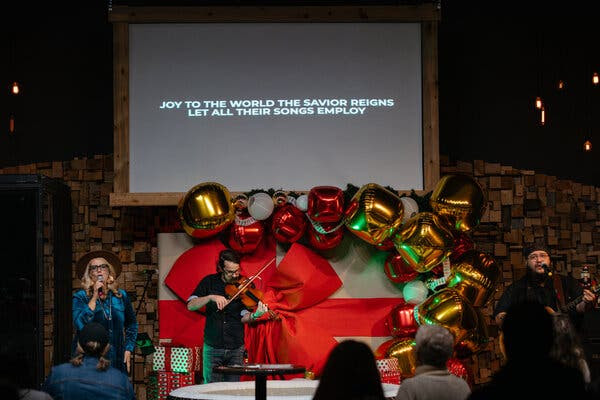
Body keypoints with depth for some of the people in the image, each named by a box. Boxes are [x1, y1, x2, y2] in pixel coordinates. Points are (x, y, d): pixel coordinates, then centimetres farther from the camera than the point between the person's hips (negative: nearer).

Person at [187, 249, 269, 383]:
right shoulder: (210, 282, 0)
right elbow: (190, 306, -8)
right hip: (212, 347, 0)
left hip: (236, 348, 0)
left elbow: (243, 318, -6)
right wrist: (211, 297, -23)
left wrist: (254, 315, -28)